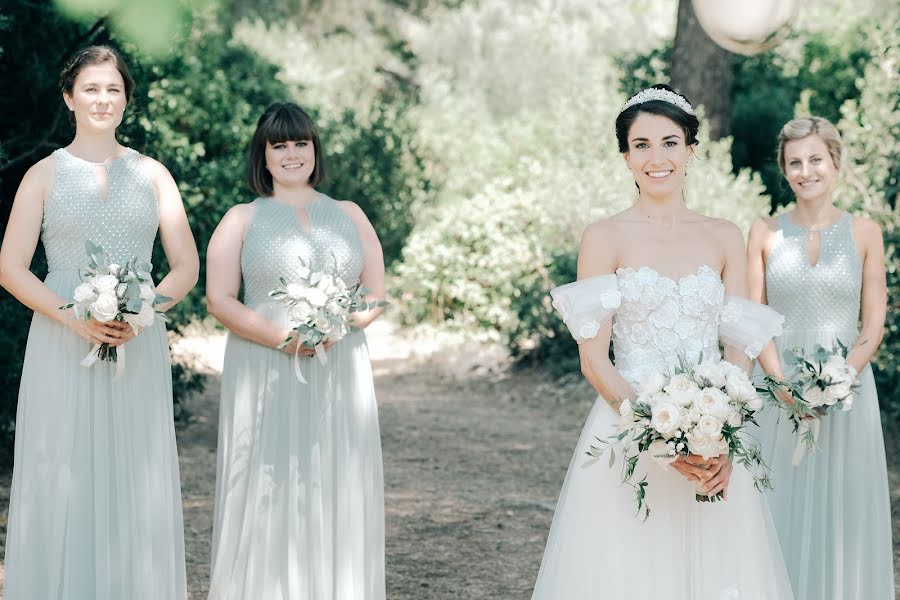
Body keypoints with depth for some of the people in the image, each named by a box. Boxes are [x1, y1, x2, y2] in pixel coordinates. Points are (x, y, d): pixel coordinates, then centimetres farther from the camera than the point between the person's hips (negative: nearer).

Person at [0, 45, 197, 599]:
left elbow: (186, 266, 8)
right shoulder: (45, 175, 5)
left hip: (138, 347, 2)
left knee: (136, 479, 2)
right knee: (64, 478, -2)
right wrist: (76, 319, -14)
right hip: (63, 346, -1)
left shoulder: (152, 174, 10)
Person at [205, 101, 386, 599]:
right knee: (268, 491, -5)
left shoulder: (349, 216, 16)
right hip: (266, 375, -2)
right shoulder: (242, 219, 9)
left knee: (338, 492, 1)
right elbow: (219, 299, 0)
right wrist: (281, 337, -16)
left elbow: (376, 294, 11)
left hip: (339, 375, 2)